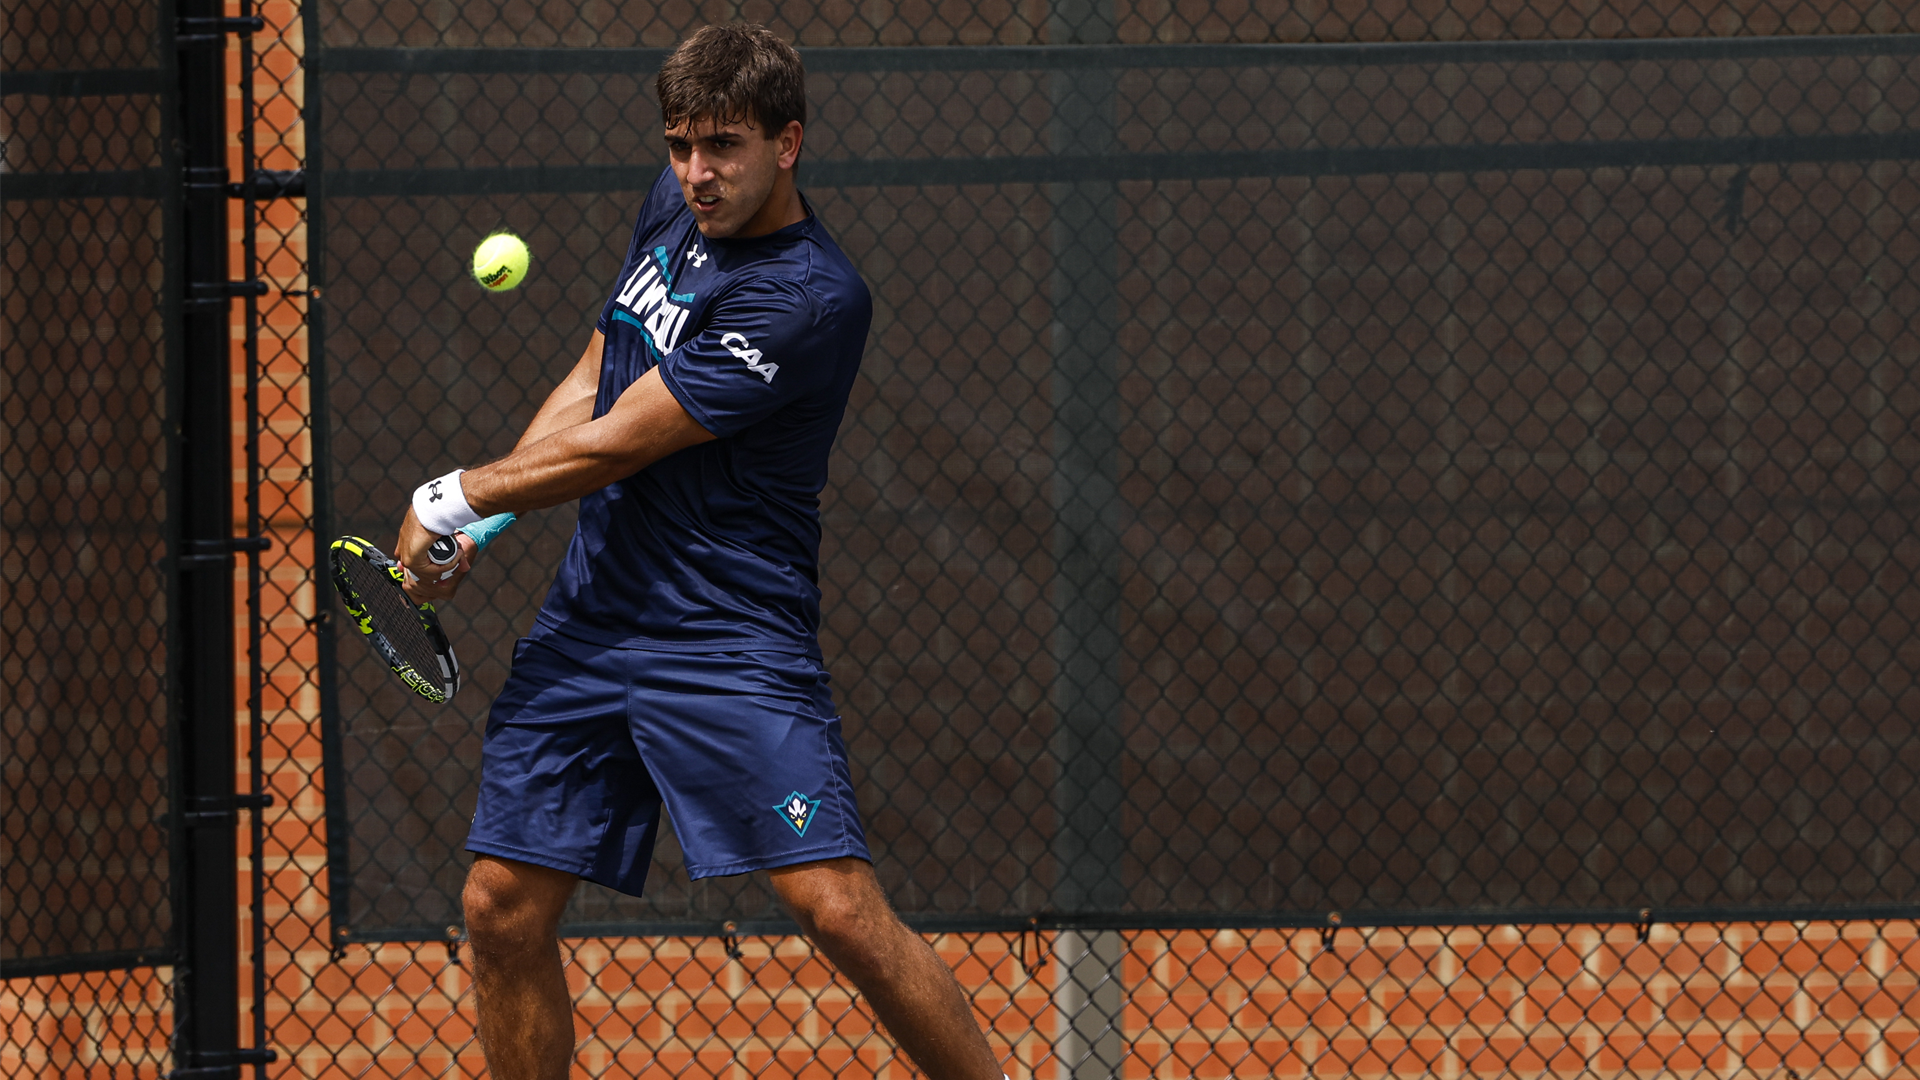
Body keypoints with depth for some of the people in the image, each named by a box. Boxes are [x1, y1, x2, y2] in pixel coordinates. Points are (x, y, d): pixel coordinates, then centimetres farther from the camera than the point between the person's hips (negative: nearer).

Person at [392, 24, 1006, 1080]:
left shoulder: (811, 300, -19)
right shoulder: (674, 207, 8)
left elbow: (611, 448, -15)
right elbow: (592, 382, 21)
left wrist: (453, 498, -2)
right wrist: (472, 517, 9)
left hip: (732, 638, -7)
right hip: (586, 623, 7)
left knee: (841, 911, -19)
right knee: (502, 908, 3)